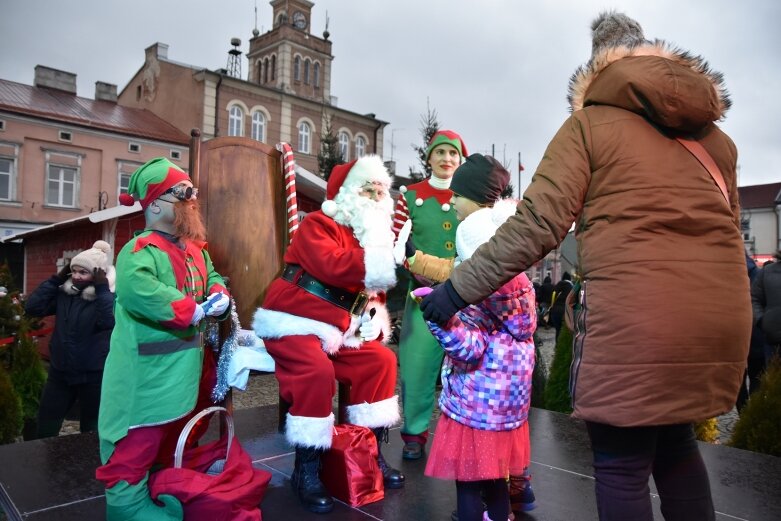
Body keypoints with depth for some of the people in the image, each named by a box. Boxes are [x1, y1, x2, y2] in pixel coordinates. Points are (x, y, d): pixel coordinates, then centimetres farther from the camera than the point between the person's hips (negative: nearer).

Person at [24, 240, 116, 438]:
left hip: (93, 375, -5)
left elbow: (108, 321, -29)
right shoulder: (64, 293, 5)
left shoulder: (110, 296, -11)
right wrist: (56, 279, -4)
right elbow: (32, 307, -4)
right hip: (60, 372, 5)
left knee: (90, 431, 11)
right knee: (44, 430, 13)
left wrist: (101, 288, -25)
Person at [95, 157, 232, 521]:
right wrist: (195, 311, -32)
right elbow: (135, 289, -39)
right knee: (136, 447, 1)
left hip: (186, 370, 9)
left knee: (172, 442, 25)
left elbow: (213, 279, 18)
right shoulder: (141, 250, -20)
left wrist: (220, 298, -7)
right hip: (148, 373, -9)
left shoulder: (196, 249, 11)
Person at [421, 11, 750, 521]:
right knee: (674, 443, 25)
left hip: (633, 316, -6)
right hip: (722, 314, 7)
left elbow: (536, 226, -8)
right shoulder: (716, 135, 17)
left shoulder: (590, 124, 1)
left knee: (621, 465, 9)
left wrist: (459, 288, -2)